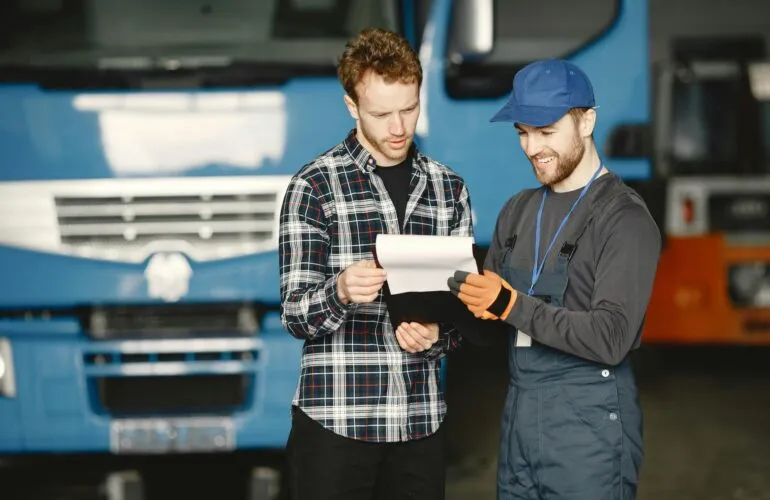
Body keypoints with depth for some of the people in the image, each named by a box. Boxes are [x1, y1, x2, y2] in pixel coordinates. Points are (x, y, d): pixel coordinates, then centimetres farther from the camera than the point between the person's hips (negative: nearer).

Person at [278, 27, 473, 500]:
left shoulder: (449, 188, 8)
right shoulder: (314, 186, -4)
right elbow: (295, 315, -7)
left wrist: (436, 334, -12)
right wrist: (340, 292, -27)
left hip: (422, 421, 3)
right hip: (335, 421, -3)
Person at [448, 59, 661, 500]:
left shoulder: (625, 218, -11)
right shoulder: (518, 210, 12)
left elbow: (611, 339, -19)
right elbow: (494, 319, 15)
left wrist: (512, 306, -25)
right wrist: (475, 299, -8)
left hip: (589, 419, -6)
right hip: (518, 412, 6)